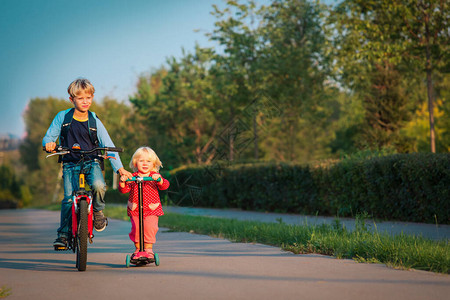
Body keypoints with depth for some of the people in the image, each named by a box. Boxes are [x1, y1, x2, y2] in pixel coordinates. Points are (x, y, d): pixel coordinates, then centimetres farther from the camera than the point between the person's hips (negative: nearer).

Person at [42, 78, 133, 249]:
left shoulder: (95, 122, 3)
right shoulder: (62, 117, 1)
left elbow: (108, 146, 2)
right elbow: (48, 137, 6)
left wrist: (119, 168, -8)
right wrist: (48, 143, -20)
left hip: (92, 163, 0)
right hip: (70, 164, 0)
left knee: (98, 185, -29)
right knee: (68, 197, -15)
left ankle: (98, 211, 1)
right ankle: (63, 233, 0)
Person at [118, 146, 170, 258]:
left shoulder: (154, 176, 1)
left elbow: (164, 186, -14)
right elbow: (124, 189, -5)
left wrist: (159, 180, -34)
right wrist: (122, 182, -25)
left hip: (152, 208, -1)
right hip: (135, 209, 1)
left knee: (149, 227, -17)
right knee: (136, 228, -8)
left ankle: (148, 249, -2)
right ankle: (138, 249, 11)